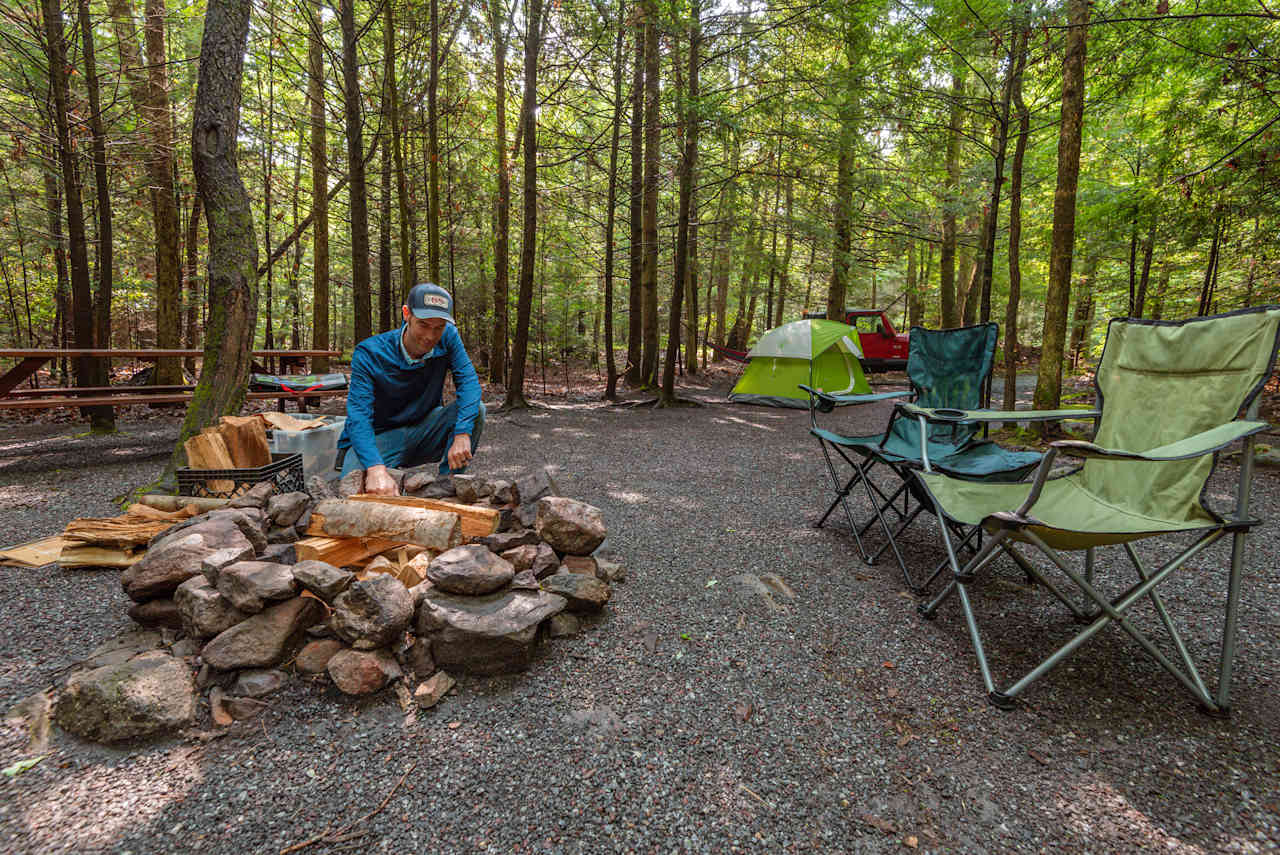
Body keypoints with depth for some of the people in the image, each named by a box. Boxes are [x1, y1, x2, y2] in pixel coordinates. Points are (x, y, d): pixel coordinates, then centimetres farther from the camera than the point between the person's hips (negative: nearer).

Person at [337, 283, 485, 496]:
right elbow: (358, 416, -28)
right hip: (378, 438, -3)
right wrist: (376, 468, -46)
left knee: (475, 408, -20)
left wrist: (462, 433, -37)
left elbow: (468, 382, -18)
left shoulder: (448, 337, -10)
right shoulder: (369, 354, -20)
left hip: (423, 435, 4)